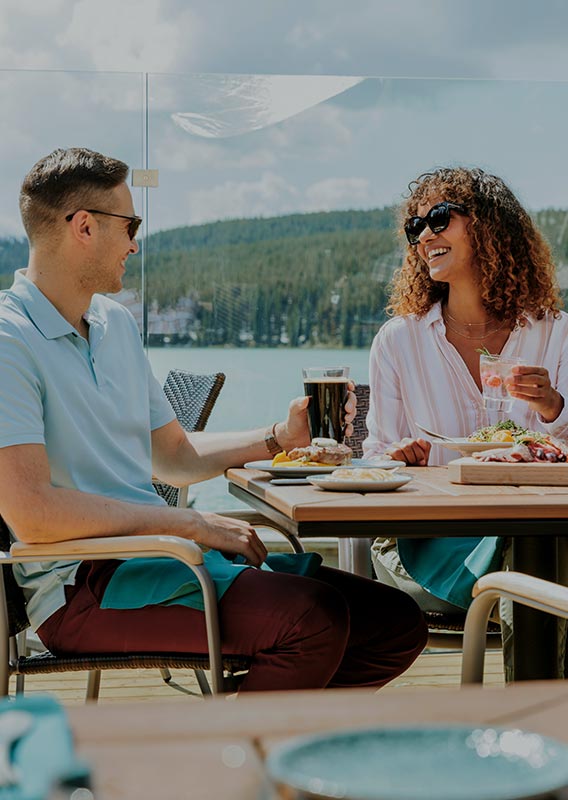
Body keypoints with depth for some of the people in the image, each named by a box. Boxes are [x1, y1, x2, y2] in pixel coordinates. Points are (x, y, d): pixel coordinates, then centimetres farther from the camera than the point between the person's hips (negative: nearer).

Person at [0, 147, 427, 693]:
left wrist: (281, 438, 15)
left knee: (396, 623, -4)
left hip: (158, 555, 9)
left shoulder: (116, 324, 18)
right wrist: (191, 523, -18)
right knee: (313, 617, -29)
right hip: (80, 588, -8)